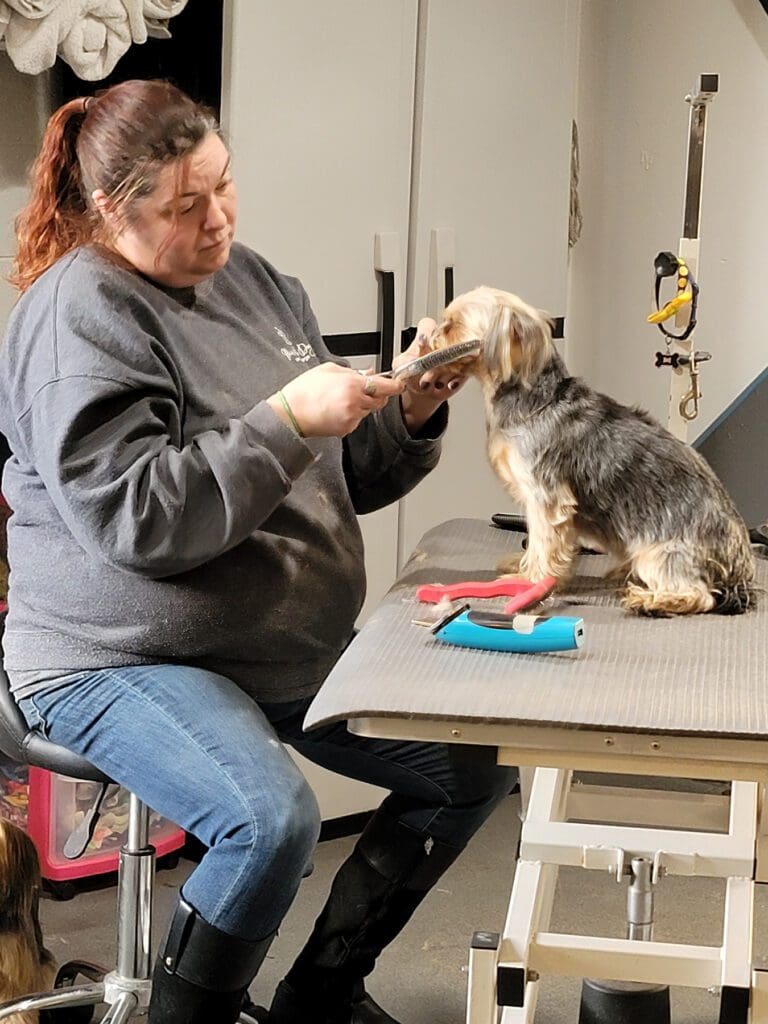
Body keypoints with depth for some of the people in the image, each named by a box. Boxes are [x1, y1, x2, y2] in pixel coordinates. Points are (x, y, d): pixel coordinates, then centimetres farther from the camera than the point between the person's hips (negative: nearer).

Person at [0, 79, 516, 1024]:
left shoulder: (253, 282, 10)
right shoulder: (79, 313, -14)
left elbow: (344, 480, 15)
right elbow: (132, 520, -24)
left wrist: (410, 414, -5)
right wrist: (288, 422, -25)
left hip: (290, 650, 9)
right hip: (121, 660, -8)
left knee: (476, 769, 4)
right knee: (273, 822, -32)